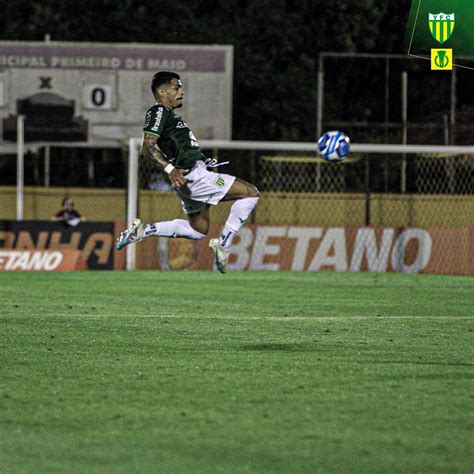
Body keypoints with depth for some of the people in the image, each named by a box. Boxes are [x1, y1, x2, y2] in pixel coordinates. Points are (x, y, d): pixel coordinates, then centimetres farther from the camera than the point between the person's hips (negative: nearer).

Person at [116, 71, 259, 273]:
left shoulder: (170, 114, 22)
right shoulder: (159, 111, -8)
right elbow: (147, 148, -18)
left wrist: (203, 161, 20)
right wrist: (170, 169, -29)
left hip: (195, 176, 10)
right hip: (192, 176, -10)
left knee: (198, 230, 23)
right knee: (250, 193, -9)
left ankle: (144, 230, 17)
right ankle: (223, 245, -7)